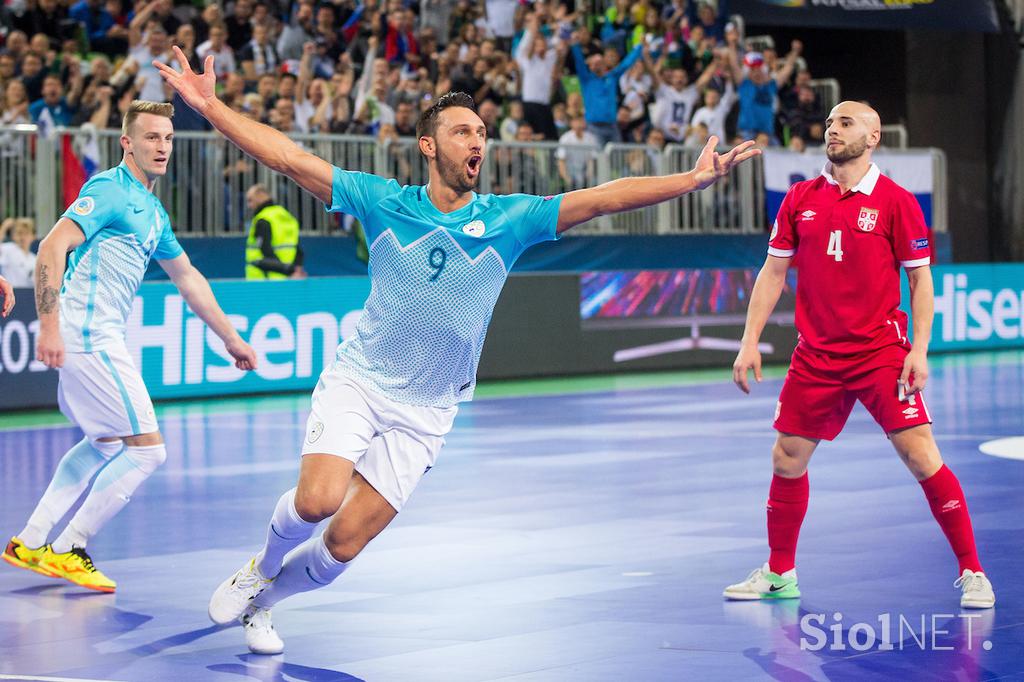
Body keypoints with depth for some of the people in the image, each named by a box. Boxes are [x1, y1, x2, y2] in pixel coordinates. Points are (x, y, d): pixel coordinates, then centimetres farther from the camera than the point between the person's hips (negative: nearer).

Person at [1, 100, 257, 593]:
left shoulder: (152, 211, 18)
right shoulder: (109, 189, -11)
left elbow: (187, 278, 29)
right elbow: (52, 247, -21)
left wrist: (230, 337, 31)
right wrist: (49, 327, -28)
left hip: (96, 338, 10)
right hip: (86, 336, -10)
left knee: (105, 445, 23)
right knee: (146, 449, -7)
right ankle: (67, 551, -1)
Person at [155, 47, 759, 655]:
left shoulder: (508, 218, -2)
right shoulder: (385, 202, -3)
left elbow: (601, 198, -9)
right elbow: (291, 159, -6)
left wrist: (693, 180, -19)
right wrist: (211, 107, -15)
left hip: (423, 413, 1)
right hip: (357, 381, -1)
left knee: (344, 546, -4)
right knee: (318, 500, -25)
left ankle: (263, 598, 26)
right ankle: (262, 566, 9)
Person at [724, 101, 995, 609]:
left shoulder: (896, 201, -4)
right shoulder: (800, 200, 7)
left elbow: (920, 280, -2)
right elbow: (773, 272, 10)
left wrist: (919, 349, -12)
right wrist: (750, 342, 4)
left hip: (881, 353, -4)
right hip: (815, 354, 4)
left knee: (921, 456, -11)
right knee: (787, 459, 6)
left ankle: (971, 573, -2)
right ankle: (779, 574, 24)